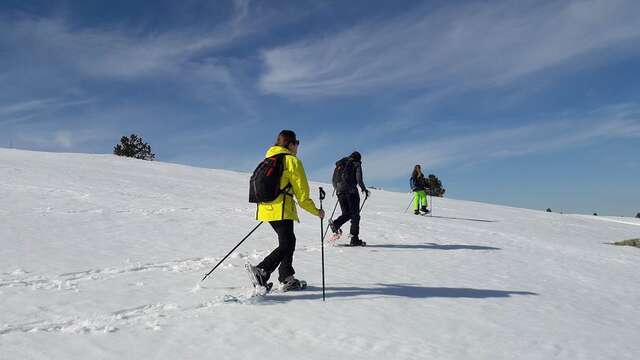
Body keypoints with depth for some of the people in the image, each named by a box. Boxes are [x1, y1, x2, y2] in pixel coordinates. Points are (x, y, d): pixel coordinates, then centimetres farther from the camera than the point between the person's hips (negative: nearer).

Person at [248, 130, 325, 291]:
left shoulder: (268, 159, 17)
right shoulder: (292, 161, -5)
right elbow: (302, 194, -7)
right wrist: (316, 212, 2)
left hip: (266, 208, 8)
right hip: (282, 209, -8)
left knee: (288, 241, 18)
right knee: (286, 245, -4)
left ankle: (287, 280, 20)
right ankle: (261, 270, -20)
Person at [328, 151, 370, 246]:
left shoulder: (339, 164, 20)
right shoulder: (356, 164, 5)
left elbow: (334, 180, 18)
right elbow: (359, 179, -7)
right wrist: (364, 189, 7)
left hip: (340, 192, 5)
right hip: (351, 191, -5)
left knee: (346, 214, 14)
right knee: (355, 215, 2)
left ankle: (335, 223, -15)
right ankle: (354, 239, -1)